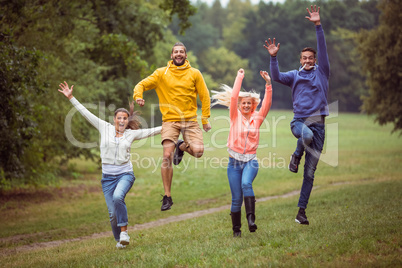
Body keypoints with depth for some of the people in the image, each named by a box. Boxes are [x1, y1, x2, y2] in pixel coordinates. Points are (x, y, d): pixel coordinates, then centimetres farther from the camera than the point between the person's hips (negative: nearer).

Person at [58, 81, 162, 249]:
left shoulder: (131, 134, 6)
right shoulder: (105, 128, 4)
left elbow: (151, 132, 11)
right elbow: (86, 113, 5)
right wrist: (70, 98, 4)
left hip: (125, 174, -1)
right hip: (108, 176, 1)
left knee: (118, 197, -31)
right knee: (113, 213, -3)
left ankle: (124, 232, -20)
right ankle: (119, 240, 21)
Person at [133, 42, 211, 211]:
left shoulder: (194, 73, 7)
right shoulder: (162, 73, 6)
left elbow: (204, 96, 10)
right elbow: (142, 84, 4)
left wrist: (205, 119, 4)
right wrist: (138, 95, -19)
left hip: (190, 120, 1)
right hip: (170, 120, -1)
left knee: (198, 151, -20)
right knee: (166, 156, -14)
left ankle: (182, 147, 19)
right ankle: (167, 197, -2)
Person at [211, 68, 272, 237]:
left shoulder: (257, 117, 8)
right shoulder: (235, 116, 5)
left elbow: (267, 103, -3)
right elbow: (233, 97, -7)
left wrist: (268, 84, -12)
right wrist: (239, 78, -5)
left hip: (251, 161, 0)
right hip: (234, 161, 0)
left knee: (246, 184, -30)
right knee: (236, 198, 0)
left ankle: (251, 218, -36)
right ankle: (236, 229, 12)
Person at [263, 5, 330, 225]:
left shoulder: (322, 72, 8)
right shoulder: (295, 76, 11)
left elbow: (323, 49, -3)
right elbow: (276, 77, -5)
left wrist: (318, 25, -13)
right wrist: (273, 57, -20)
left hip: (318, 124, 1)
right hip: (299, 121, 0)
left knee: (310, 173, 0)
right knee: (306, 134, -40)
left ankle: (301, 212, 6)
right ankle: (296, 156, -8)